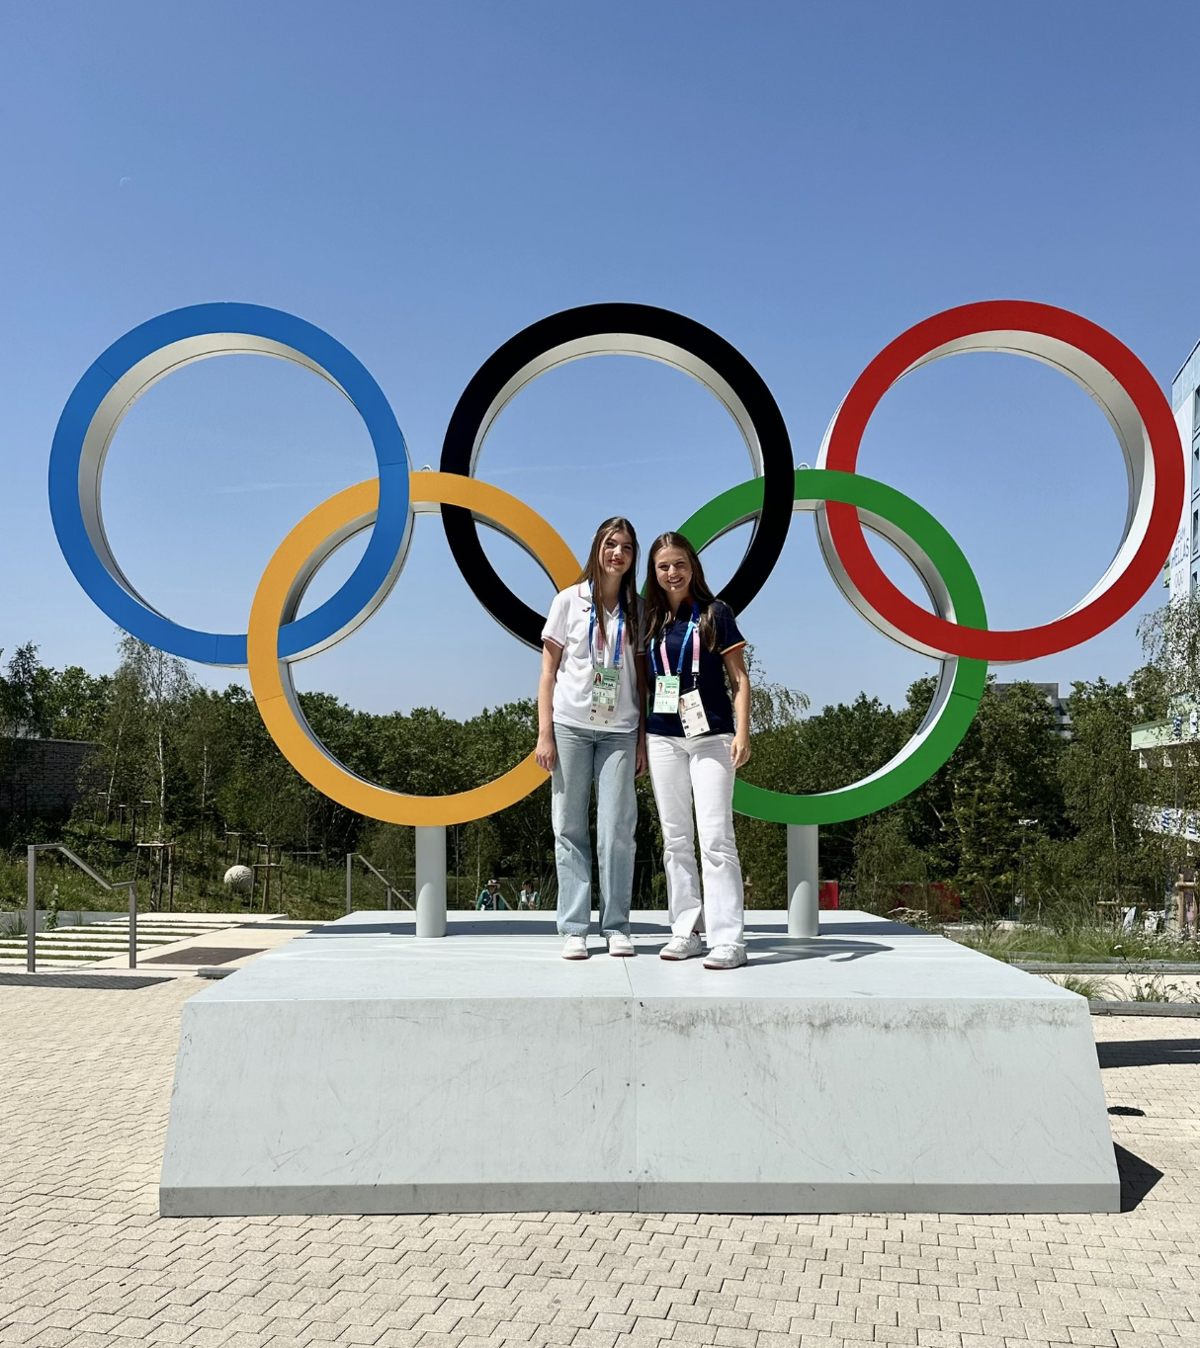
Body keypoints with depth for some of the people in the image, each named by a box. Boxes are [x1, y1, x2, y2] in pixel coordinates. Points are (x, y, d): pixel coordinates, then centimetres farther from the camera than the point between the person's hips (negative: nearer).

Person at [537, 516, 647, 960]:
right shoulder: (569, 600, 2)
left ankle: (616, 926, 9)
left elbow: (642, 677, 8)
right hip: (570, 727, -1)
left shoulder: (637, 609, 7)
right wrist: (544, 734, -4)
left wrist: (643, 739, 3)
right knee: (570, 828, 2)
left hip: (620, 731, 1)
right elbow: (548, 672, 3)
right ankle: (574, 928, 8)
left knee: (617, 830, -2)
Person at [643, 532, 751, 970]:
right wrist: (638, 741, 11)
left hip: (711, 737, -4)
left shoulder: (715, 613, 1)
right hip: (662, 739, 4)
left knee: (716, 837, -9)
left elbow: (739, 679, 0)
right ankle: (685, 932, 13)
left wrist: (742, 731, -11)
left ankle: (728, 940, -7)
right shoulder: (650, 621, 11)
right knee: (675, 839, 7)